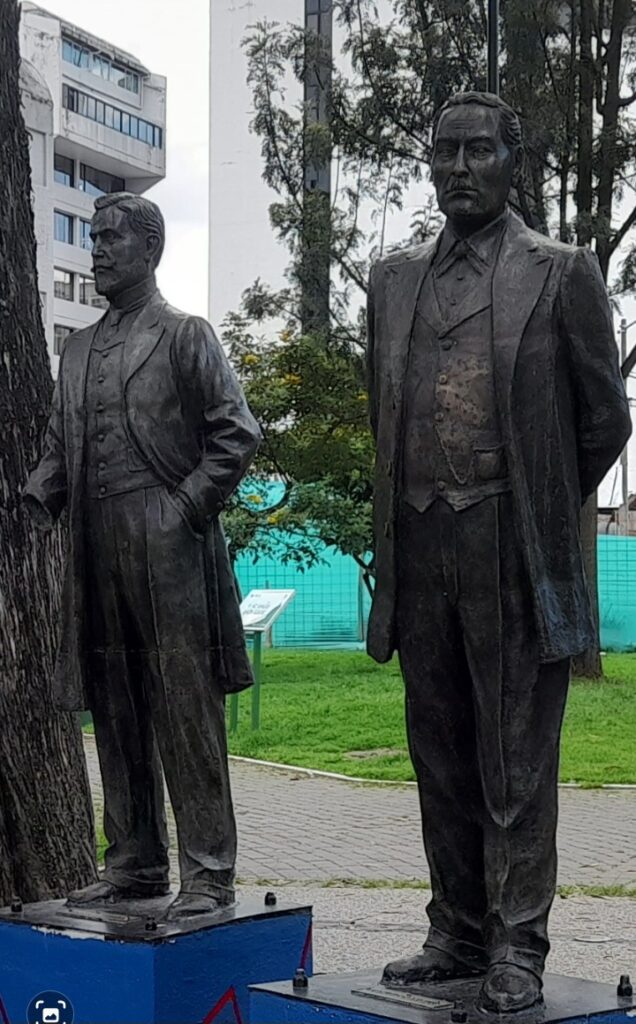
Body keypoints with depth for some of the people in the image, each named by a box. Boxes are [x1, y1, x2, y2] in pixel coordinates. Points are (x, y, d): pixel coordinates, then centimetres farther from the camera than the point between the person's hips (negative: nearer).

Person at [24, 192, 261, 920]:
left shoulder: (185, 336, 1)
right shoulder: (78, 348, 18)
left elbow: (236, 434, -4)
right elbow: (59, 444, 22)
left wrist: (187, 509, -11)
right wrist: (37, 497, 4)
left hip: (169, 556, -6)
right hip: (97, 558, 6)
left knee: (186, 713, -4)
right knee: (115, 714, 10)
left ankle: (208, 872, 2)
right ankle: (135, 862, 20)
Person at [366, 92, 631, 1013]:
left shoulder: (562, 273, 0)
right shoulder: (393, 278, 13)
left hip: (515, 553, -5)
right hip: (418, 549, 5)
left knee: (516, 759, -1)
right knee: (442, 757, 11)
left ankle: (516, 950, 6)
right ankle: (458, 934, 21)